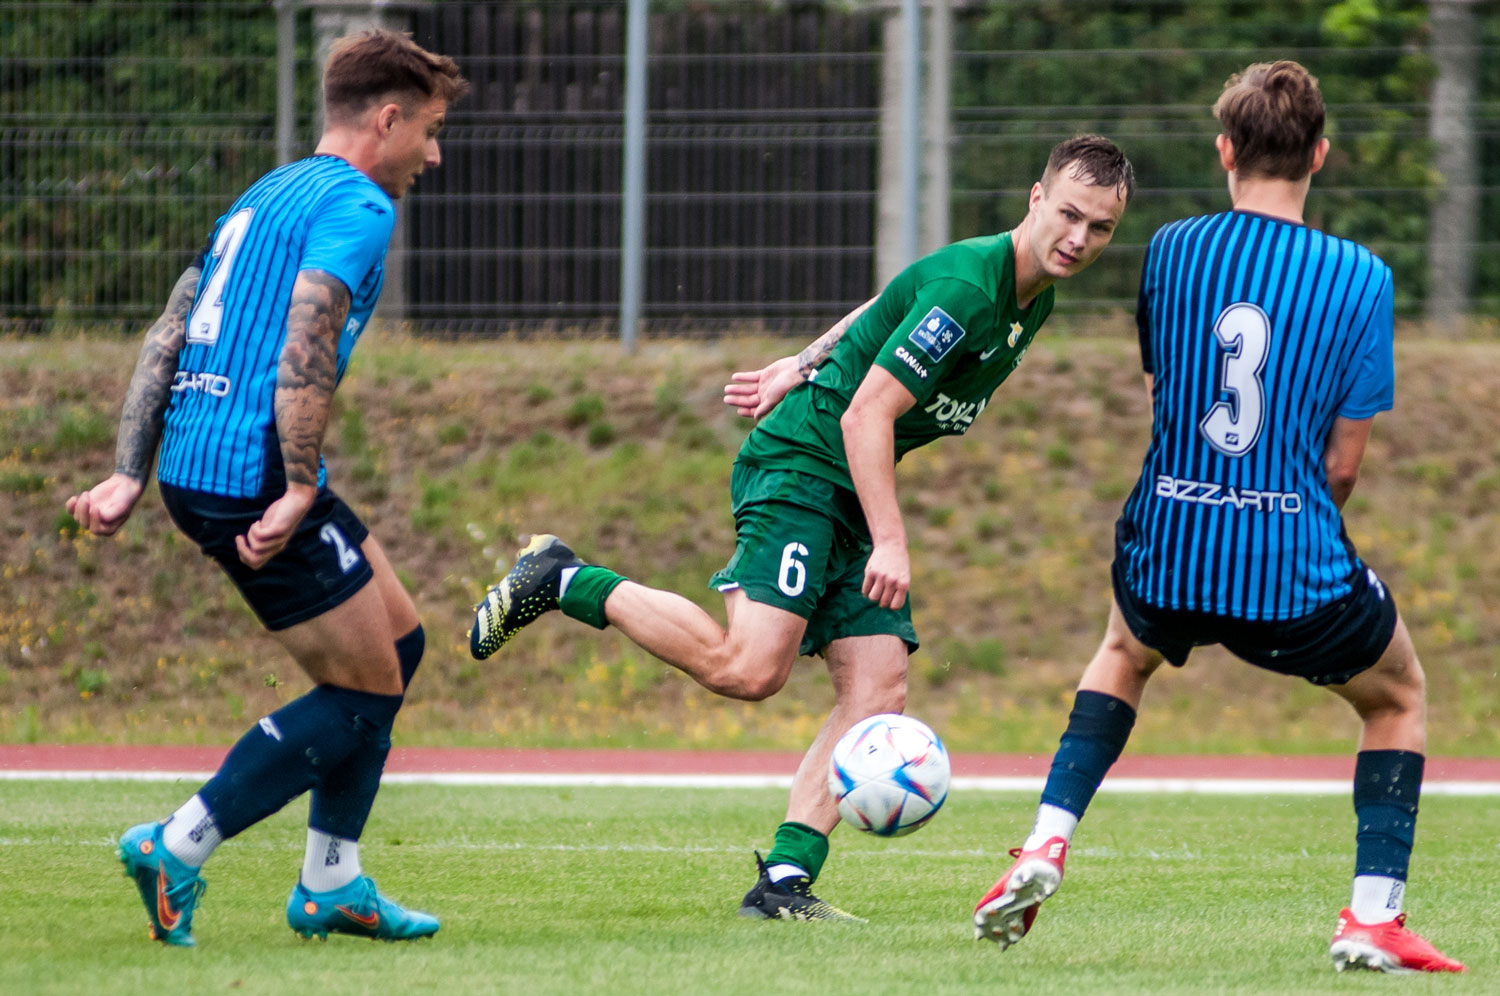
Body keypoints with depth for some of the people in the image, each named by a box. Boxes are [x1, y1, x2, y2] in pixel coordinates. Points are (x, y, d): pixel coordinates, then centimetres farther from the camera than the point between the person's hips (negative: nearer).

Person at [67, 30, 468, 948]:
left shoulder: (269, 195, 21)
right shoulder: (357, 207, -8)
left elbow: (168, 336, 19)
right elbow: (306, 341, -22)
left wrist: (131, 476, 15)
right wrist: (298, 491, -23)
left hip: (195, 469, 10)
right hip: (254, 479, -10)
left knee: (399, 639, 18)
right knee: (365, 691, 0)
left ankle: (332, 884, 18)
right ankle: (177, 852, -2)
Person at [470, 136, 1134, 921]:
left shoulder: (1032, 300, 10)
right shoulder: (966, 287, -20)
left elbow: (884, 312, 25)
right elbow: (865, 415, -22)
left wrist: (800, 369, 28)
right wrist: (890, 543, -26)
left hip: (855, 497, 10)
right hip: (798, 466, -10)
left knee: (878, 691, -4)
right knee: (749, 668, -23)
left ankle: (785, 880, -6)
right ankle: (563, 583, -7)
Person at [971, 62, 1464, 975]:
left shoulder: (1170, 251, 1)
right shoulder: (1360, 277, -7)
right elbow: (1342, 463, -6)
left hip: (1167, 558, 3)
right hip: (1298, 575, -3)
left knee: (1127, 653, 38)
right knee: (1397, 696, 26)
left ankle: (1047, 845, 21)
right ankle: (1373, 921, 12)